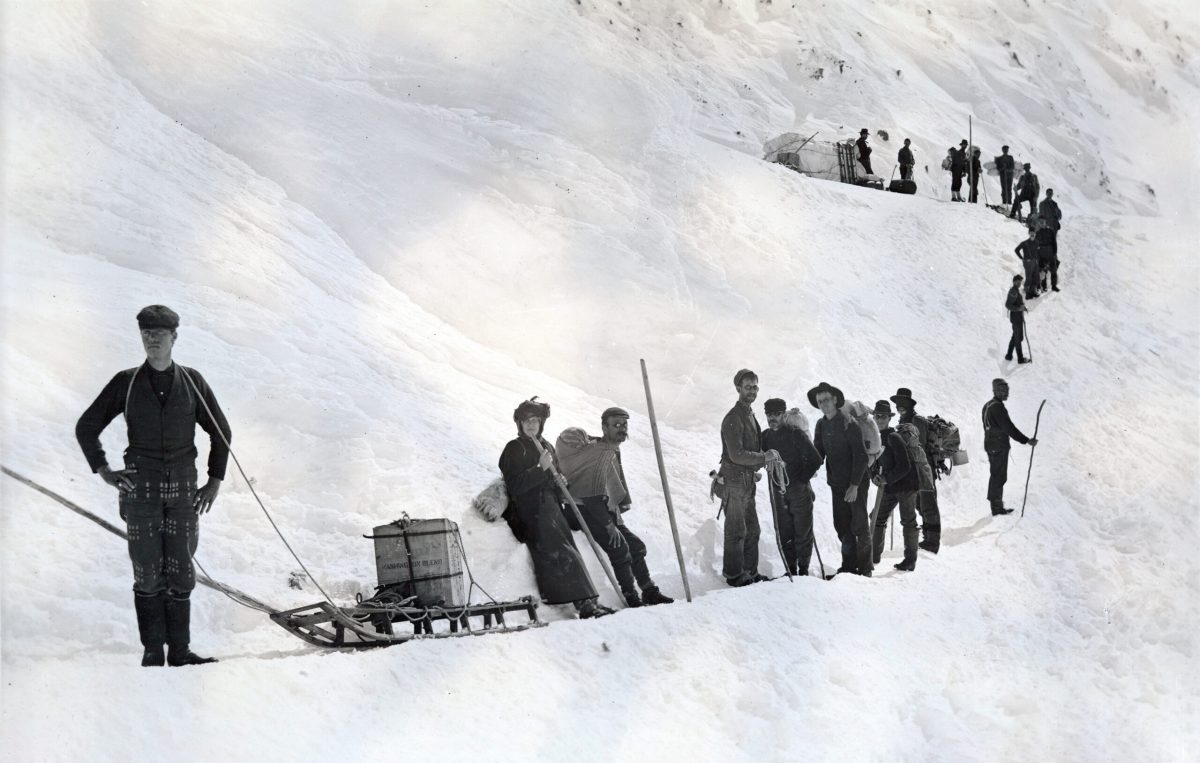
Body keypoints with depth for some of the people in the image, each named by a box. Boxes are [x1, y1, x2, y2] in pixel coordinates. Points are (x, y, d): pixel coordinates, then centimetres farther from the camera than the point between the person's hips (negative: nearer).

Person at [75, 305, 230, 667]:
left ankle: (180, 650, 7)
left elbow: (221, 432, 14)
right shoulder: (126, 383, 3)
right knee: (148, 573, -1)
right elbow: (86, 427, 11)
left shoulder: (192, 382, 5)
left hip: (183, 489, 1)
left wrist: (215, 481, 9)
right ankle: (152, 650, 5)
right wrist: (102, 469, 2)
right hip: (140, 490, -1)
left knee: (181, 574, 2)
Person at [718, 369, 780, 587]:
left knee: (752, 529, 13)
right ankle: (734, 575, 1)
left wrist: (756, 469, 13)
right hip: (734, 481, -10)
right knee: (737, 531, -5)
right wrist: (764, 458, -17)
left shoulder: (750, 415, 16)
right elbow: (736, 455, -22)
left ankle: (750, 572, 20)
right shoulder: (733, 418, -15)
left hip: (747, 481, 10)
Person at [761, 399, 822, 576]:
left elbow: (815, 460, -9)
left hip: (799, 490, -4)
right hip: (778, 491, 4)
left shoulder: (796, 434, -9)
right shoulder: (765, 437, 5)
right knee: (783, 533, 5)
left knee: (803, 531, 0)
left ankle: (803, 569, 8)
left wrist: (801, 480, -10)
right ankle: (790, 569, 13)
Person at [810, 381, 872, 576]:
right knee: (842, 526, 9)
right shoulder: (821, 425, 6)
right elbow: (818, 453, 12)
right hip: (837, 484, 7)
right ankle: (849, 566, 18)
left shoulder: (848, 423, -15)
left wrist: (855, 485, -19)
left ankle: (864, 568, 6)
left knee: (859, 526, -2)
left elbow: (861, 456, -17)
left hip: (856, 483, -7)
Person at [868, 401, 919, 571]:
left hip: (906, 486, -8)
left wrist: (886, 479, -19)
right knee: (878, 519, 8)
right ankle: (874, 555, 18)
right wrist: (875, 476, -5)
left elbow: (904, 466, -21)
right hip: (890, 487, 8)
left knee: (908, 522, 1)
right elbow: (875, 463, 16)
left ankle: (910, 560, 8)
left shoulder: (894, 438, -17)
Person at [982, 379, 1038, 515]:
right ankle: (997, 508, 0)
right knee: (999, 476, -4)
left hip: (991, 446, 10)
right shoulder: (997, 407, -19)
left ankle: (995, 505, 24)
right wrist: (1026, 441, -23)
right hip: (999, 447, -10)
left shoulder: (987, 405, 13)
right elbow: (1009, 428, -24)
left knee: (997, 476, 17)